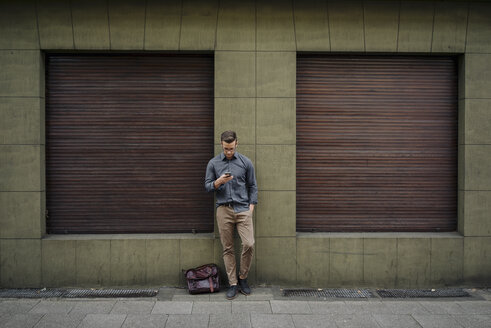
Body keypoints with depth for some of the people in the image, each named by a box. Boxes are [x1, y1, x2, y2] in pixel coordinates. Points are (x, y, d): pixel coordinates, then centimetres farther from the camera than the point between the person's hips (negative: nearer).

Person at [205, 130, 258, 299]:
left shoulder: (246, 162, 5)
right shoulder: (213, 163, 6)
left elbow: (253, 186, 9)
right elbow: (207, 186, 7)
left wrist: (251, 208, 0)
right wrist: (219, 182, -14)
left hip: (243, 209, 0)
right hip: (224, 210, 1)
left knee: (249, 244, -11)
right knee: (228, 249, 3)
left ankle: (243, 278, 11)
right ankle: (233, 284, 13)